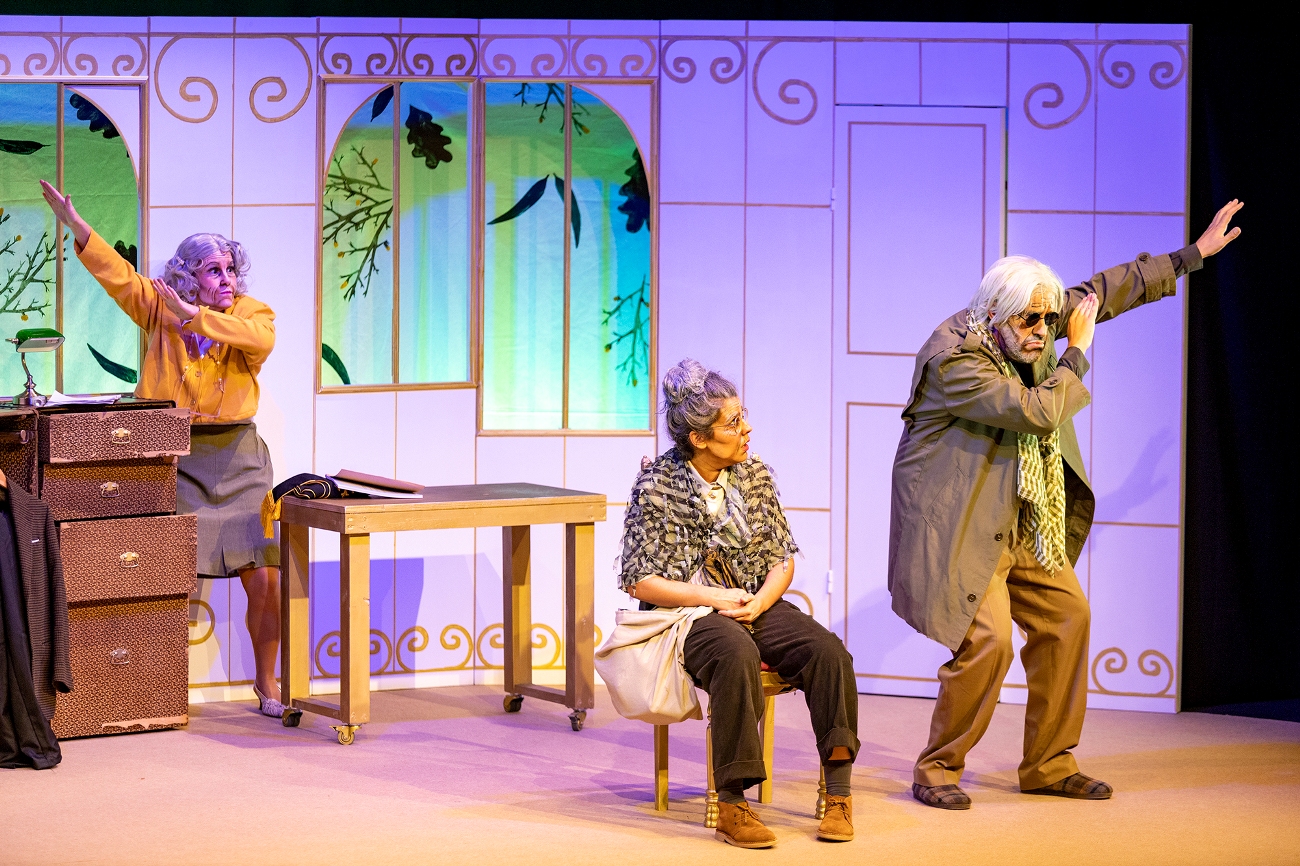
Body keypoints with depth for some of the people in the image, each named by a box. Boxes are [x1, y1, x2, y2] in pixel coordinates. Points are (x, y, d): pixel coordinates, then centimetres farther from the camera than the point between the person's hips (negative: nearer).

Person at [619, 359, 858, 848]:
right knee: (737, 654, -39)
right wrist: (713, 597, -15)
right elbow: (640, 582, -5)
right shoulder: (657, 487, -5)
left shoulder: (754, 473, 9)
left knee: (828, 652, -25)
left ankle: (838, 791, -22)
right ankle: (732, 806, -36)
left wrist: (760, 601, -9)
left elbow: (782, 557, 12)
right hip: (689, 612, -5)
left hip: (757, 604, 5)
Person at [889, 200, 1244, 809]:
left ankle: (1047, 765, 16)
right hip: (963, 524, -9)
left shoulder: (1024, 329, 3)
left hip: (1023, 523, 9)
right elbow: (1037, 412, -28)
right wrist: (1077, 353, -14)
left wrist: (1192, 255, 18)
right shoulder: (953, 358, -22)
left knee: (1066, 616, 7)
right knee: (987, 640, -17)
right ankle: (937, 769, -1)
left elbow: (1099, 293, 14)